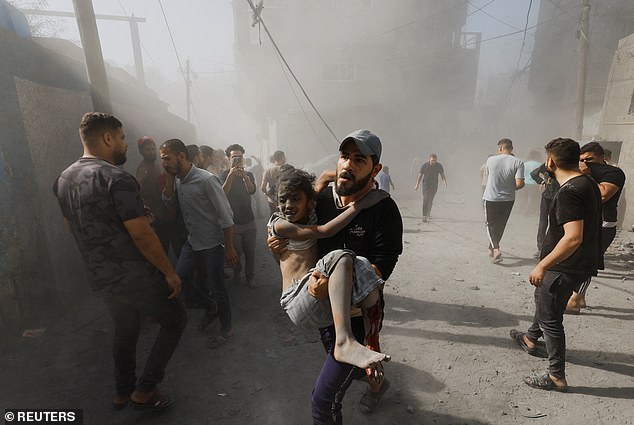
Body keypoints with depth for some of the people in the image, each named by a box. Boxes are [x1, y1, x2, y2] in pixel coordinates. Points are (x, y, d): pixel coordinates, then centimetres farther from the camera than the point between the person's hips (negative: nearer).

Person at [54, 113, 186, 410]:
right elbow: (142, 235, -24)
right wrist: (170, 273, -15)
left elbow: (78, 228, 16)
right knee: (175, 321, 13)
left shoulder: (63, 179, 5)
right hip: (136, 277, -8)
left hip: (100, 279, 8)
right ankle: (144, 390, 17)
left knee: (125, 330, 26)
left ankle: (123, 392, 42)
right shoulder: (117, 178, -22)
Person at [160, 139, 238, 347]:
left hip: (212, 243, -8)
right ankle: (211, 308, 34)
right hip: (192, 240, 8)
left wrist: (229, 248, -20)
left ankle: (226, 328, 25)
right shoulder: (178, 179, 2)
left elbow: (226, 216, -21)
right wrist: (170, 178, -7)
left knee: (216, 287, 3)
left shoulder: (206, 180, -22)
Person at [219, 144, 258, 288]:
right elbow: (223, 193, -19)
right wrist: (230, 176, -29)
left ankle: (250, 276, 24)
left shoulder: (248, 175, 6)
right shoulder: (224, 175, -1)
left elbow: (252, 191, -14)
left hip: (249, 221, 2)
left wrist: (244, 176, -31)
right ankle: (237, 272, 34)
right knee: (236, 252, 5)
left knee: (250, 251, 6)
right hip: (233, 222, -2)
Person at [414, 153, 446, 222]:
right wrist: (417, 185, -4)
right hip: (426, 185, -2)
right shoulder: (425, 165, -10)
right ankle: (424, 216, -13)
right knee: (425, 200, -12)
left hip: (434, 186, 2)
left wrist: (445, 182, -19)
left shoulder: (439, 166, -5)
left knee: (430, 200, 15)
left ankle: (428, 212, 39)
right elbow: (420, 175, -1)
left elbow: (443, 175, -2)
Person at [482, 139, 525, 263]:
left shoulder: (490, 160, -6)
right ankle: (491, 249, 29)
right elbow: (519, 183, -16)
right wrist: (512, 187, 6)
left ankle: (495, 249, -13)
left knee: (491, 224, 8)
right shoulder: (518, 162, -9)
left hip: (491, 198, -1)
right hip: (508, 199, 1)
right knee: (500, 225, 18)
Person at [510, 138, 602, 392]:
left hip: (564, 267, -10)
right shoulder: (588, 184, 5)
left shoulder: (569, 192, -26)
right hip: (581, 263, 10)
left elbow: (573, 238, -33)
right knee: (542, 297, 27)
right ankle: (531, 339, 47)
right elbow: (585, 228, 17)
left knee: (550, 318, 3)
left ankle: (557, 377, 17)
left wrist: (542, 266, -28)